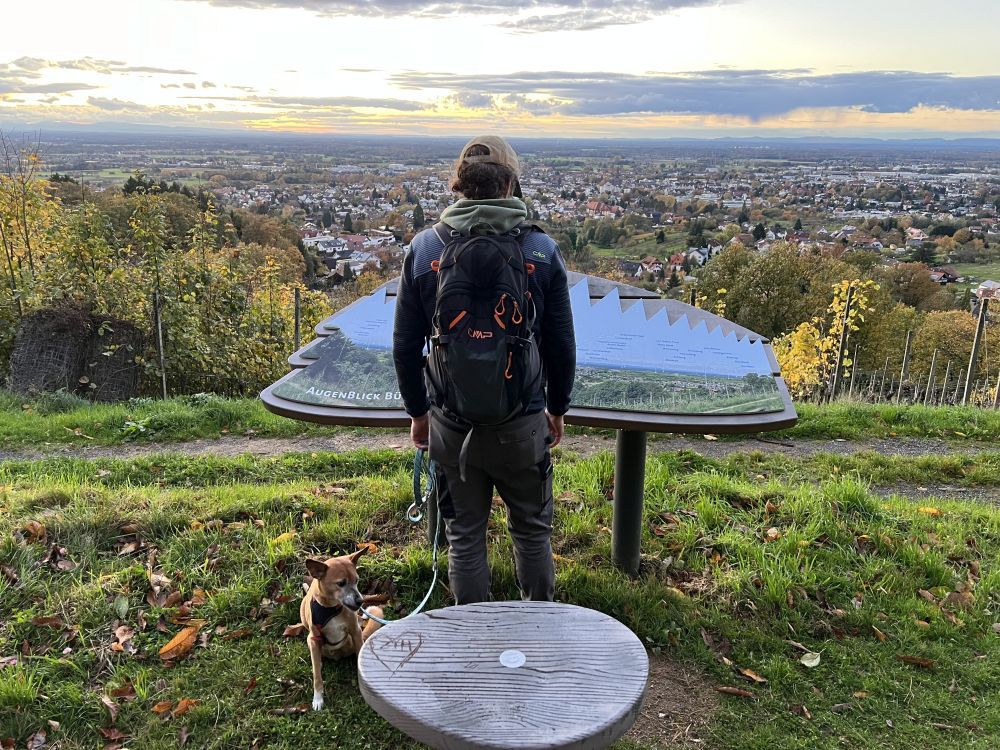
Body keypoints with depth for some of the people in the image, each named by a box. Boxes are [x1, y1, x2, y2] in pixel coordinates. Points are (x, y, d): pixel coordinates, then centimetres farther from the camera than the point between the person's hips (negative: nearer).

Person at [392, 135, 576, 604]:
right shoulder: (542, 249, -7)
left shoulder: (423, 248, -6)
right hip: (524, 421, 0)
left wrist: (417, 412, 11)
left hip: (451, 422, 1)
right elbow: (562, 345, -2)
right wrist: (557, 409, 12)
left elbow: (405, 346, -2)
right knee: (532, 529, 19)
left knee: (465, 535, 16)